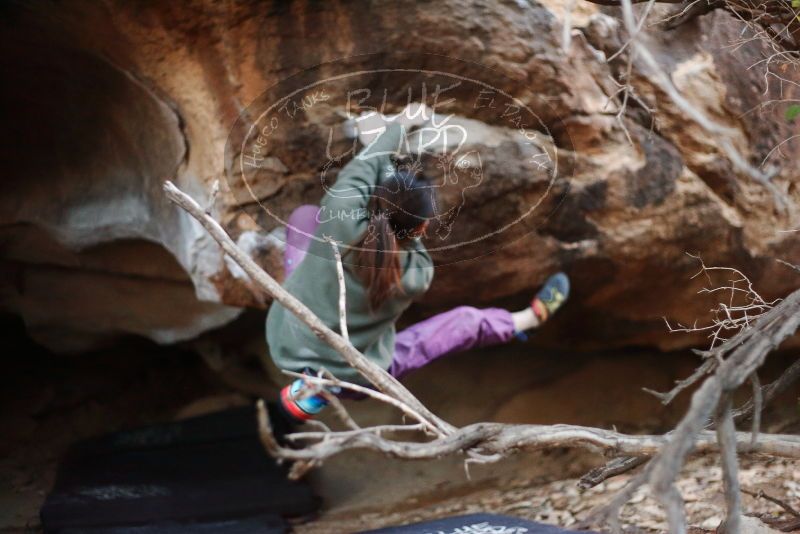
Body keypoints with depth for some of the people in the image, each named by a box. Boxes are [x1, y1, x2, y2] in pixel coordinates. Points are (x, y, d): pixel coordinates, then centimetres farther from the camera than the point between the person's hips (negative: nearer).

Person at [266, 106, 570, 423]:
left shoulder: (340, 219, -28)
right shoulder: (418, 274, -24)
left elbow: (364, 167, -10)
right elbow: (406, 237, -2)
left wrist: (397, 127, 8)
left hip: (286, 347, 2)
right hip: (355, 378, -1)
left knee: (305, 215, 10)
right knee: (467, 320, 14)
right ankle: (531, 317, 43)